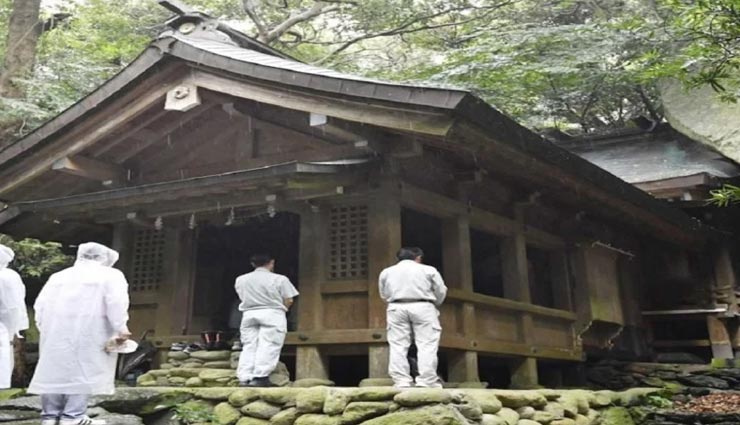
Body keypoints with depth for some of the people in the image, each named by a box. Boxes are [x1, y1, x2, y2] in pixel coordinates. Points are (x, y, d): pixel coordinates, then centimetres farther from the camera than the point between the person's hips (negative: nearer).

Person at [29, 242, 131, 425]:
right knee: (83, 372, -1)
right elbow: (116, 303, -9)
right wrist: (120, 328, -7)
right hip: (87, 334, -5)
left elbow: (40, 305, 14)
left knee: (53, 371, 10)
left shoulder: (57, 276, 20)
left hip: (55, 334, 5)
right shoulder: (111, 275, 5)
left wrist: (43, 327, 17)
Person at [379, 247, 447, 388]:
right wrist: (434, 305, 31)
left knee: (398, 346, 2)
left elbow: (384, 295, 17)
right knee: (427, 345, -2)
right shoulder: (428, 270, 11)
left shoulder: (386, 272, 17)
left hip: (397, 308, 2)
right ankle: (427, 381, -9)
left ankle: (401, 381, -4)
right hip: (423, 307, -2)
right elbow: (441, 292, 13)